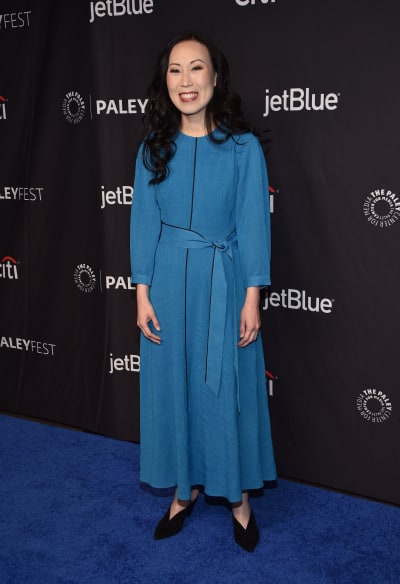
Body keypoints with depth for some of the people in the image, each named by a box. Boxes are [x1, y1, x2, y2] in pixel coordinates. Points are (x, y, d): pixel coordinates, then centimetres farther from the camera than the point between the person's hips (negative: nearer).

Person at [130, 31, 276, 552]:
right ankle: (185, 489, 31)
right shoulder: (154, 149, 2)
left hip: (223, 284, -2)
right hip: (168, 283, 3)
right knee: (172, 385, 11)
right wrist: (143, 294, -2)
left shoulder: (243, 146, -5)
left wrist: (251, 299, -9)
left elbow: (253, 225, -6)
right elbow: (144, 222, 3)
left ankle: (239, 496, 26)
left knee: (229, 390, 6)